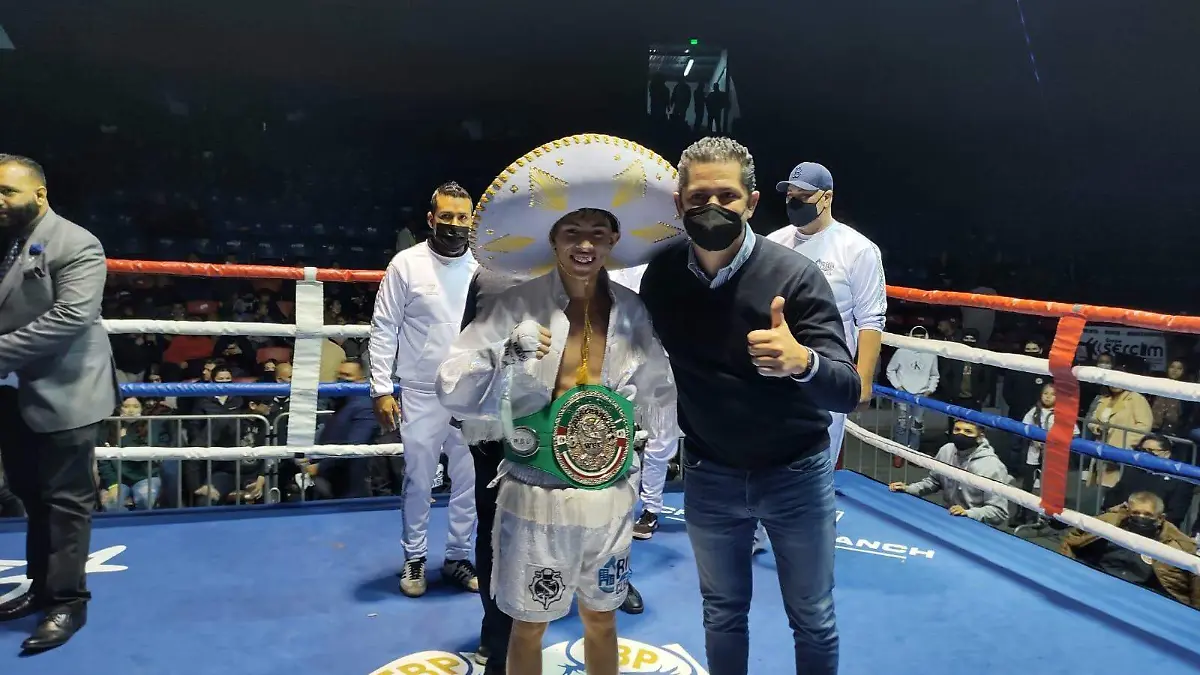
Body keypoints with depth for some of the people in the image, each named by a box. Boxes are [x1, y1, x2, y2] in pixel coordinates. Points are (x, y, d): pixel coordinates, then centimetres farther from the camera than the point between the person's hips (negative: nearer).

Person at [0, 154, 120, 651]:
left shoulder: (75, 245, -12)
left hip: (61, 395, -8)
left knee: (65, 500, 0)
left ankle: (67, 600, 10)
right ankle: (41, 586, 30)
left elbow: (71, 317, -23)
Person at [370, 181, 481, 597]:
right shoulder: (406, 264, -6)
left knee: (470, 479, 9)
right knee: (419, 480, 9)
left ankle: (458, 557, 26)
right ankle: (414, 558, 28)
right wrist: (382, 390, -9)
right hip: (422, 394, -3)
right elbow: (384, 329, -5)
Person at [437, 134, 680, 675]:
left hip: (611, 500, 3)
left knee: (601, 620, 24)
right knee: (529, 629, 17)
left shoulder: (632, 312, -2)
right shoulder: (517, 309, -14)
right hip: (535, 503, -3)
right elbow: (453, 391, -14)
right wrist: (512, 360, -27)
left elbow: (659, 405, 6)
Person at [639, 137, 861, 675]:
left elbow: (847, 392, -27)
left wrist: (802, 362, -47)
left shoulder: (795, 275, -21)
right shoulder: (661, 276, -10)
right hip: (709, 476, 3)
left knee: (812, 620, 16)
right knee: (722, 612, 20)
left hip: (795, 473, -2)